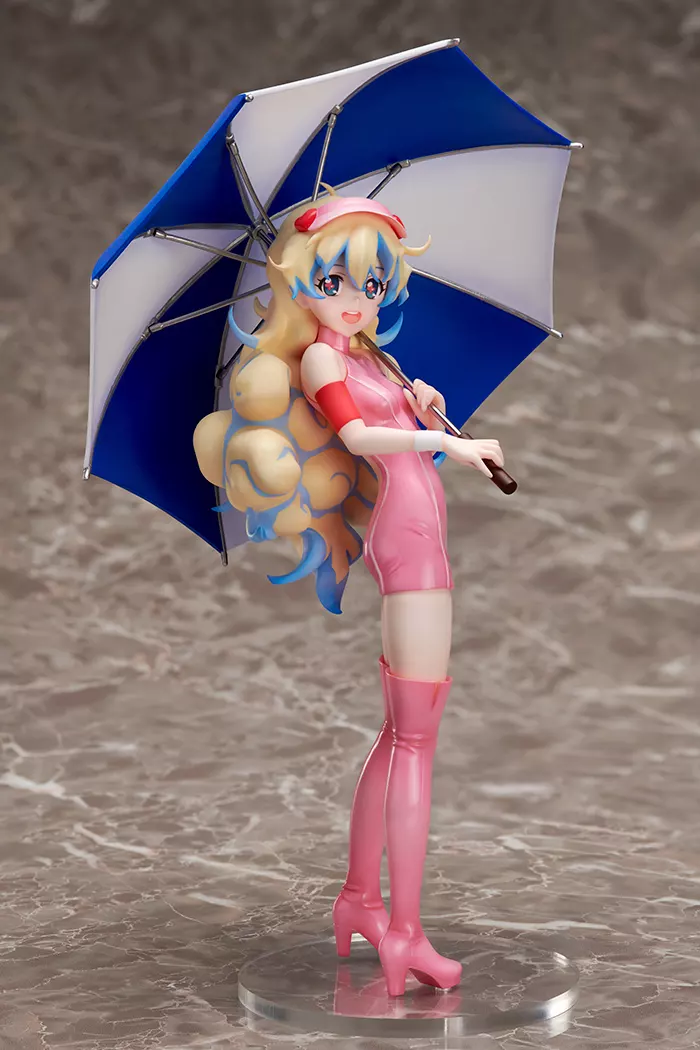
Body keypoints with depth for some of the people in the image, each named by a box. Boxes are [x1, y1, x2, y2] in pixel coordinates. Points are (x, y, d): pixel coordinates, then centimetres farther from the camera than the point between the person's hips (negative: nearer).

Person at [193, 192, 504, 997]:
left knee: (401, 729, 15)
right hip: (410, 539, -9)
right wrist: (445, 442, -29)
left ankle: (360, 898, 25)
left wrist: (423, 409, 5)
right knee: (416, 735, -9)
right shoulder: (319, 356, -7)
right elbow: (355, 434, -23)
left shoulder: (362, 357, 19)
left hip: (412, 540, 9)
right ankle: (404, 932, -8)